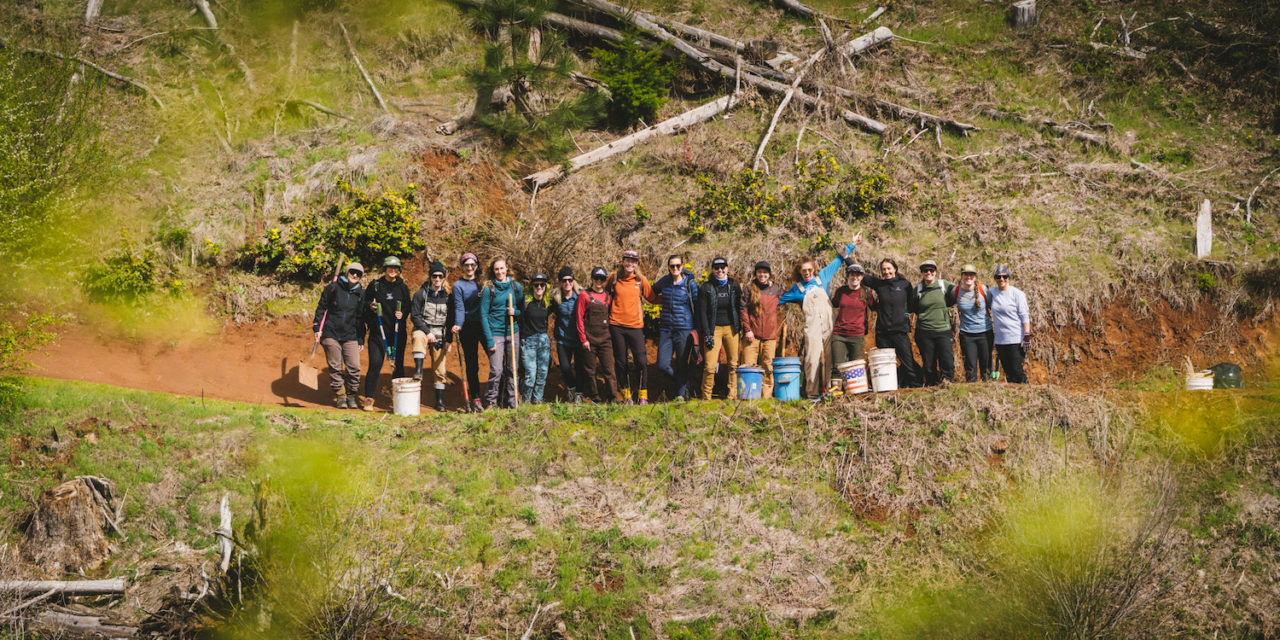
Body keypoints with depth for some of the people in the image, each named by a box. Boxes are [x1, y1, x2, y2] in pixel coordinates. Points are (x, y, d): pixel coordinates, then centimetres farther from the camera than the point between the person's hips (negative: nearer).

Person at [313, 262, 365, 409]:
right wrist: (317, 328, -2)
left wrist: (361, 339, 12)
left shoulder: (360, 294, 9)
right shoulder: (333, 288, 0)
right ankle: (339, 396, 13)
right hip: (331, 334, -2)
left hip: (350, 336, 2)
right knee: (335, 367, 2)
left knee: (354, 367, -6)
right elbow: (321, 308, 4)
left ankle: (352, 396, 10)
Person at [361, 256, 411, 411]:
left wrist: (402, 314, -8)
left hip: (398, 332, 2)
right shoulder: (375, 285, 5)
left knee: (398, 365, 3)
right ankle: (368, 399, -5)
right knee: (375, 364, -10)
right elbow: (365, 302, 11)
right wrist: (370, 306, -11)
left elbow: (407, 307, 12)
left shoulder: (403, 288, 10)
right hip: (378, 330, -2)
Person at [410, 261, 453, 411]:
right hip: (423, 329, -2)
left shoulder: (448, 296, 6)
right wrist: (427, 332, -15)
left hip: (440, 334, 2)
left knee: (439, 369, 0)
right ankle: (418, 371, -43)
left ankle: (440, 401, 8)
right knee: (418, 337, -40)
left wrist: (449, 340, 4)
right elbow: (414, 315, -6)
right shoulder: (421, 293, -3)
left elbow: (450, 319, 10)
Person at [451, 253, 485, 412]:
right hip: (468, 328, -4)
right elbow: (459, 308, -10)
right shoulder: (458, 285, -1)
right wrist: (458, 325, -25)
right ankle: (475, 398, 6)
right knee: (472, 364, 0)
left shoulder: (481, 282, 12)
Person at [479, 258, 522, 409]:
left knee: (512, 369, 6)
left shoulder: (516, 287, 6)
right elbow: (483, 315, -4)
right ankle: (490, 401, 3)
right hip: (495, 333, -3)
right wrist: (489, 340, -10)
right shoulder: (488, 289, -3)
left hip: (513, 332, 3)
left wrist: (515, 312, -9)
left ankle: (511, 401, 15)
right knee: (496, 370, -10)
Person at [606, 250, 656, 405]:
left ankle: (643, 396, 4)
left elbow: (653, 298, 13)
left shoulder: (641, 280, 4)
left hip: (635, 326, -1)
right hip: (616, 325, 1)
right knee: (620, 362, 6)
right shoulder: (614, 279, 5)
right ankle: (626, 395, 18)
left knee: (641, 362, -7)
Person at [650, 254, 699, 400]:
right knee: (662, 365, -3)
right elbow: (652, 292, 29)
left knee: (682, 365, 0)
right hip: (666, 328, 3)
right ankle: (683, 384, 22)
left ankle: (681, 394, 14)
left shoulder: (690, 284, -3)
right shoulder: (664, 281, 6)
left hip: (684, 329, -3)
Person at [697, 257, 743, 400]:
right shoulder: (706, 288, -1)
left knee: (734, 364, 0)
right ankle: (706, 398, -3)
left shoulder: (734, 285, 7)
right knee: (710, 366, -10)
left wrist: (740, 328, 7)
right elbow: (702, 312, -3)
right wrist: (706, 334, -9)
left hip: (731, 328, 3)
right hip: (714, 328, -3)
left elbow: (739, 307, 13)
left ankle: (733, 396, 6)